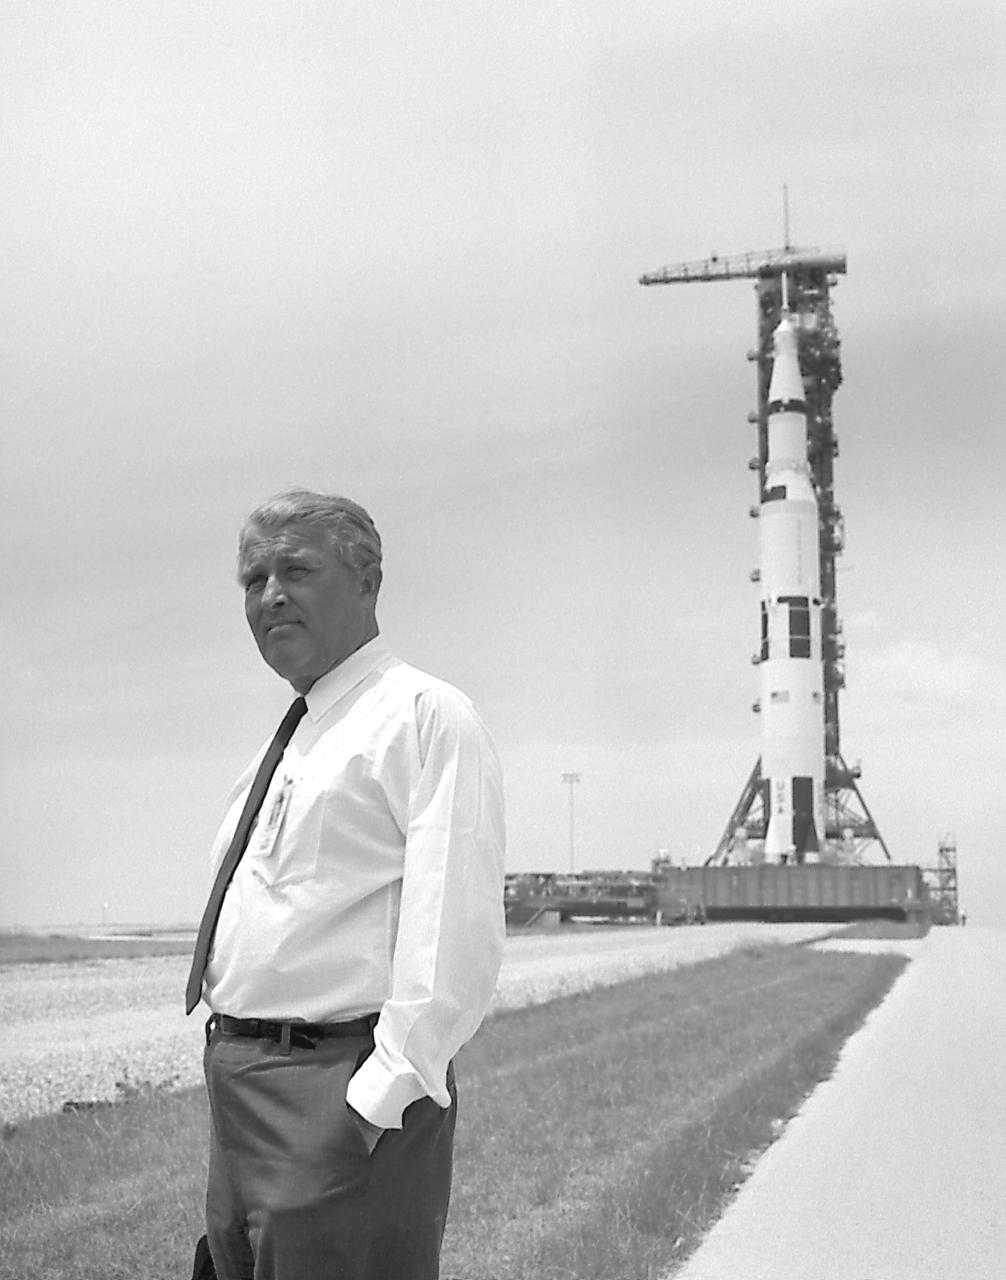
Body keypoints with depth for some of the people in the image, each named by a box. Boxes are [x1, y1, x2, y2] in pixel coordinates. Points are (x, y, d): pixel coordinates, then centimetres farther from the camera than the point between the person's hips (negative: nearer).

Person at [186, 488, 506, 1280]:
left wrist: (380, 1099, -23)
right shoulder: (284, 744, 19)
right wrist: (232, 1079, 15)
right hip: (238, 1082, 8)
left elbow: (455, 937, -18)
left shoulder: (425, 715, -8)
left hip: (344, 1087, -8)